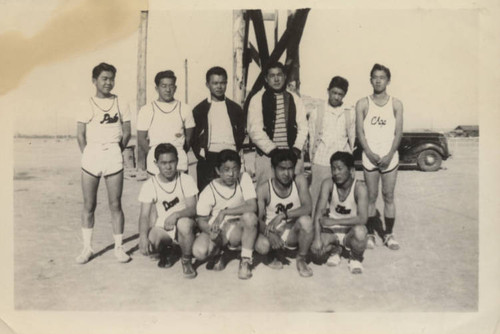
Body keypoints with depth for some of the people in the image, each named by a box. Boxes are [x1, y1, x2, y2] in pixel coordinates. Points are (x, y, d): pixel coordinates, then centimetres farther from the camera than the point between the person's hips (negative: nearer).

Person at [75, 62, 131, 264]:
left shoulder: (120, 105, 8)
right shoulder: (87, 107, 5)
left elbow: (126, 133, 8)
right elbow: (80, 136, 3)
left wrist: (115, 152, 5)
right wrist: (88, 156, -1)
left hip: (114, 156, 0)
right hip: (91, 156, 0)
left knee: (115, 205, 2)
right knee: (89, 205, 6)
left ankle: (119, 248, 12)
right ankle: (87, 248, 17)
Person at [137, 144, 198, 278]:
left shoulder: (186, 180, -8)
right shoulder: (149, 185, -6)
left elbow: (193, 209, -14)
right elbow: (144, 215, -11)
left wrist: (176, 214, -36)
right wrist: (143, 235, -31)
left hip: (183, 222, -1)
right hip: (162, 227, 2)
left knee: (184, 223, -37)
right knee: (150, 239, -31)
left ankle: (186, 261, -8)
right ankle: (164, 252, 9)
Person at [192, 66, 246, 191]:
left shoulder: (235, 108, 12)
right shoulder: (199, 109, 7)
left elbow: (241, 133, 15)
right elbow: (193, 136, 7)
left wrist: (236, 150, 3)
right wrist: (201, 153, -3)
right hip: (208, 159, -1)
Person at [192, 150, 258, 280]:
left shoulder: (244, 179, -10)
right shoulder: (209, 191, -11)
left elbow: (252, 207, -22)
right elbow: (202, 220, -5)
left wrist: (224, 212, -28)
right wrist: (211, 232, -28)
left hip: (237, 229, 0)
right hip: (215, 229, 0)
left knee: (250, 216, -33)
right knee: (199, 252, -29)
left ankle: (246, 260, -13)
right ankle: (217, 253, 9)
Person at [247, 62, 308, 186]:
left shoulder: (295, 99, 12)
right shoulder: (257, 99, 1)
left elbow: (303, 126, 8)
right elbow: (255, 130, -6)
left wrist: (296, 149, -5)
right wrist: (272, 150, -12)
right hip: (267, 156, -3)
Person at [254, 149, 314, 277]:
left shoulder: (299, 180, -9)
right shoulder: (263, 189, -12)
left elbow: (307, 208, -20)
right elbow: (258, 219, -15)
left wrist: (283, 215, -32)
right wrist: (269, 233, -35)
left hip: (293, 233, 1)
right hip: (272, 232, -1)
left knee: (306, 220, -32)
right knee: (261, 246, -34)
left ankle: (301, 260, -5)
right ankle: (273, 254, 8)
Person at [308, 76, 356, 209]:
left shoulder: (350, 112, 5)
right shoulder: (316, 112, 4)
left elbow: (352, 137, 11)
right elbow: (312, 138, 8)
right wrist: (312, 162, 8)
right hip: (321, 162, 0)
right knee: (318, 199, 1)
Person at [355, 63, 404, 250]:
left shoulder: (396, 104, 4)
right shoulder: (363, 104, 3)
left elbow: (398, 132, 1)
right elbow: (360, 131, -1)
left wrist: (389, 155, -11)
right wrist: (370, 154, -12)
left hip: (390, 157, 1)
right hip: (369, 157, 0)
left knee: (389, 196, 5)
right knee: (371, 197, 4)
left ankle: (388, 235, 14)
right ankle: (370, 234, 13)